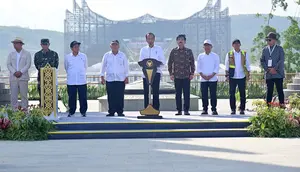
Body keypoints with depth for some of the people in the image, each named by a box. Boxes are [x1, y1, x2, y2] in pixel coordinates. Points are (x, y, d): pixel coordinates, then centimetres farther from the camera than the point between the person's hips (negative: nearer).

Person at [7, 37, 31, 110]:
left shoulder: (27, 54, 7)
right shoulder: (11, 54, 16)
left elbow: (28, 64, -2)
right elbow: (9, 64, 8)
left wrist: (21, 72, -14)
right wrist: (14, 72, -9)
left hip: (23, 77, -2)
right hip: (13, 77, 3)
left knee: (24, 94, -3)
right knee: (13, 94, -1)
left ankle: (24, 108, 3)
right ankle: (14, 109, 5)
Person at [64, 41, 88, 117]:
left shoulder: (83, 56, 3)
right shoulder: (67, 57, 2)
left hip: (82, 81, 0)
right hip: (71, 81, 0)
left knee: (83, 97, 0)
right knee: (71, 98, 4)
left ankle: (83, 111, 11)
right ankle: (71, 112, 15)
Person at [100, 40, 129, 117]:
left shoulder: (122, 55, 8)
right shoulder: (106, 55, 8)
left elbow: (126, 67, 11)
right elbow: (103, 67, 11)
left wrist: (126, 77, 6)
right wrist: (102, 77, 6)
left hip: (120, 79, 0)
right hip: (109, 79, 0)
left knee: (120, 96, -2)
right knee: (111, 97, -1)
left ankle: (120, 112, 5)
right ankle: (111, 112, 5)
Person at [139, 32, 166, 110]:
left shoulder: (159, 49, 10)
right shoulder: (143, 49, 14)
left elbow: (163, 62, 4)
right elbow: (140, 62, 9)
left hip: (156, 72, -1)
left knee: (156, 92, -6)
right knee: (146, 92, -1)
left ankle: (156, 109, -4)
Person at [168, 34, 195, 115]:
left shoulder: (189, 51, 6)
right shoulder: (173, 51, 6)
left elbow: (192, 62, 9)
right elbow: (170, 63, 8)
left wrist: (192, 73, 2)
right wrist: (171, 73, 1)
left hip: (186, 76, 0)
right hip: (177, 76, 0)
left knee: (186, 93, -2)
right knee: (178, 94, 3)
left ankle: (186, 110, 5)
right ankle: (179, 110, 9)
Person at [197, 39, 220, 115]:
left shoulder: (215, 56, 6)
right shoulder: (200, 56, 10)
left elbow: (217, 67, 2)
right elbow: (198, 67, 7)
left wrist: (211, 75, -11)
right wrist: (202, 75, -8)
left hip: (213, 79, -2)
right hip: (203, 79, 2)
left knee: (213, 94, -4)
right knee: (204, 95, 1)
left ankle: (214, 109, 1)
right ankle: (205, 109, 8)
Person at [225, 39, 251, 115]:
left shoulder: (244, 54, 7)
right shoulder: (229, 54, 5)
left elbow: (247, 65, 9)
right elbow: (227, 65, 6)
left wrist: (248, 75, 1)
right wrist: (227, 75, -2)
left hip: (242, 77, 0)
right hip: (232, 77, 0)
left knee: (242, 93, 1)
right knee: (232, 93, 1)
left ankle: (242, 109, 9)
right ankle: (233, 109, 9)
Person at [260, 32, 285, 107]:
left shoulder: (279, 49, 3)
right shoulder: (265, 49, 12)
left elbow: (281, 60, -5)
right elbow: (262, 61, 8)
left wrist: (275, 69, -13)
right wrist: (268, 69, -6)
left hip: (278, 74, -3)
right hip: (268, 74, 3)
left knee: (280, 90, -2)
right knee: (269, 91, 5)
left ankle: (282, 104, 2)